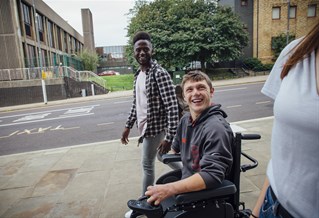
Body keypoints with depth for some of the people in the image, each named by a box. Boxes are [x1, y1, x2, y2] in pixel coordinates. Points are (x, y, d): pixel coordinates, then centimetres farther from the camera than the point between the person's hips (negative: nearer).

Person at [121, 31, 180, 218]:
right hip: (146, 125, 9)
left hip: (154, 127, -9)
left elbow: (173, 106, -25)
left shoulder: (159, 73, -20)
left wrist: (169, 137, -28)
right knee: (162, 157, 24)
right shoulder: (138, 74, 8)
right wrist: (128, 126, 16)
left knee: (148, 165, 6)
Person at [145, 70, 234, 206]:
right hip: (186, 186, 7)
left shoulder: (216, 128, -25)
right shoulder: (186, 119, 2)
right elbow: (175, 148, 19)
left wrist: (169, 189, -35)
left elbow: (212, 175, -32)